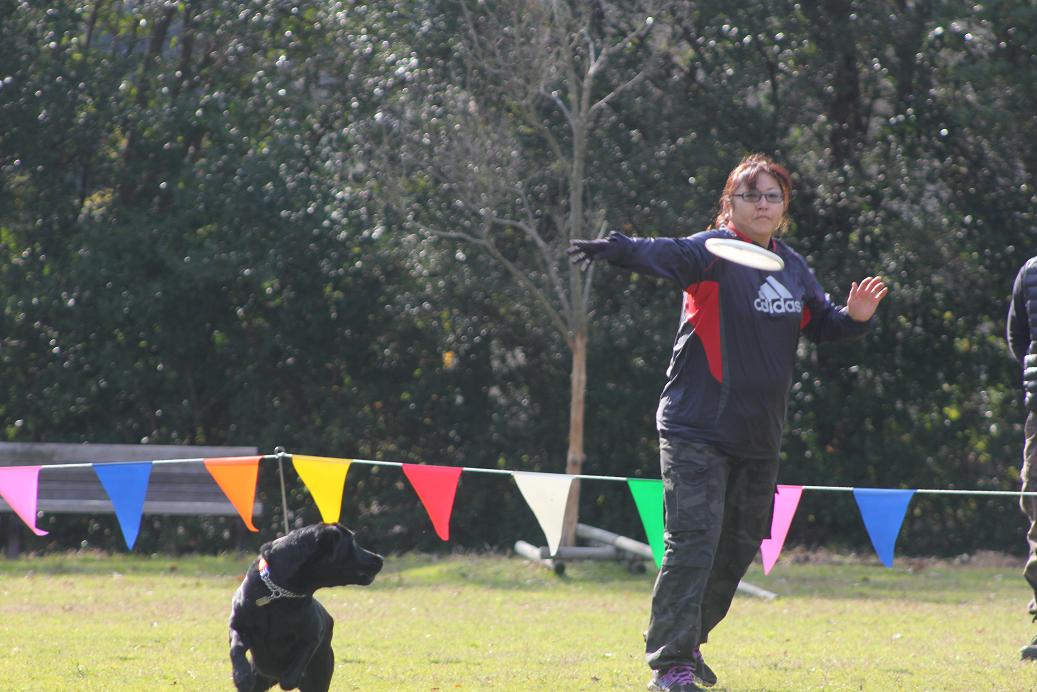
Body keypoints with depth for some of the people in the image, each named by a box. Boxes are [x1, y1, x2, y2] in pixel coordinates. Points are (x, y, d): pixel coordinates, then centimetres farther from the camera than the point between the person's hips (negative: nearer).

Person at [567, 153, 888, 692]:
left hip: (759, 439, 7)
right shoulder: (716, 252, -10)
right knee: (693, 541, -15)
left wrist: (853, 317, 2)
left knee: (739, 547, 15)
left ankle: (685, 642, 33)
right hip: (697, 430, -7)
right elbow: (669, 255, -30)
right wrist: (618, 249, -51)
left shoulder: (792, 268, 11)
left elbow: (819, 322, 24)